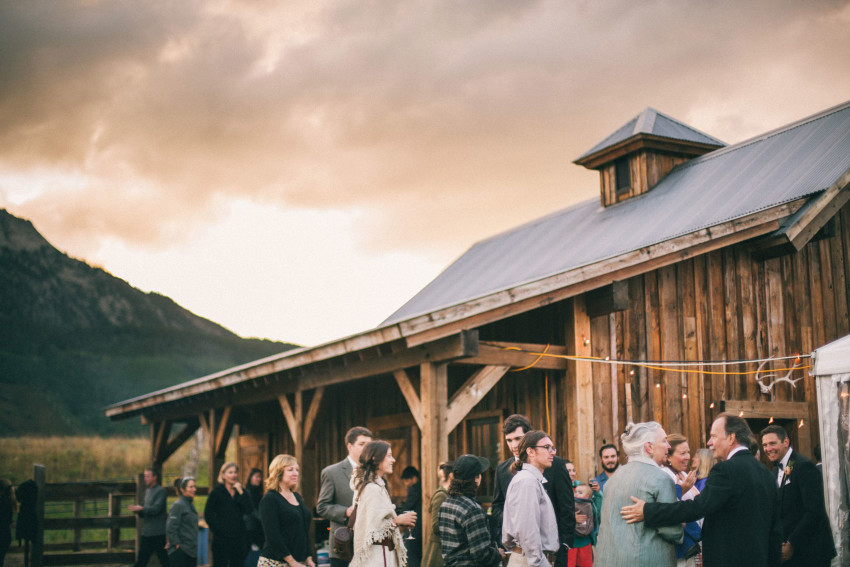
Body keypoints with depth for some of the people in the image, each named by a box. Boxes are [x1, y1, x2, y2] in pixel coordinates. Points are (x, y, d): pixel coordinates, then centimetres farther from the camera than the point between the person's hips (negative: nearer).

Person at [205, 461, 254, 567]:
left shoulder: (242, 492, 10)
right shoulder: (217, 492, 0)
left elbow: (249, 510, -4)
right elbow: (208, 514, -1)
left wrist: (241, 492, -8)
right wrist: (217, 528, -7)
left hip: (239, 537, 3)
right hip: (222, 538, -3)